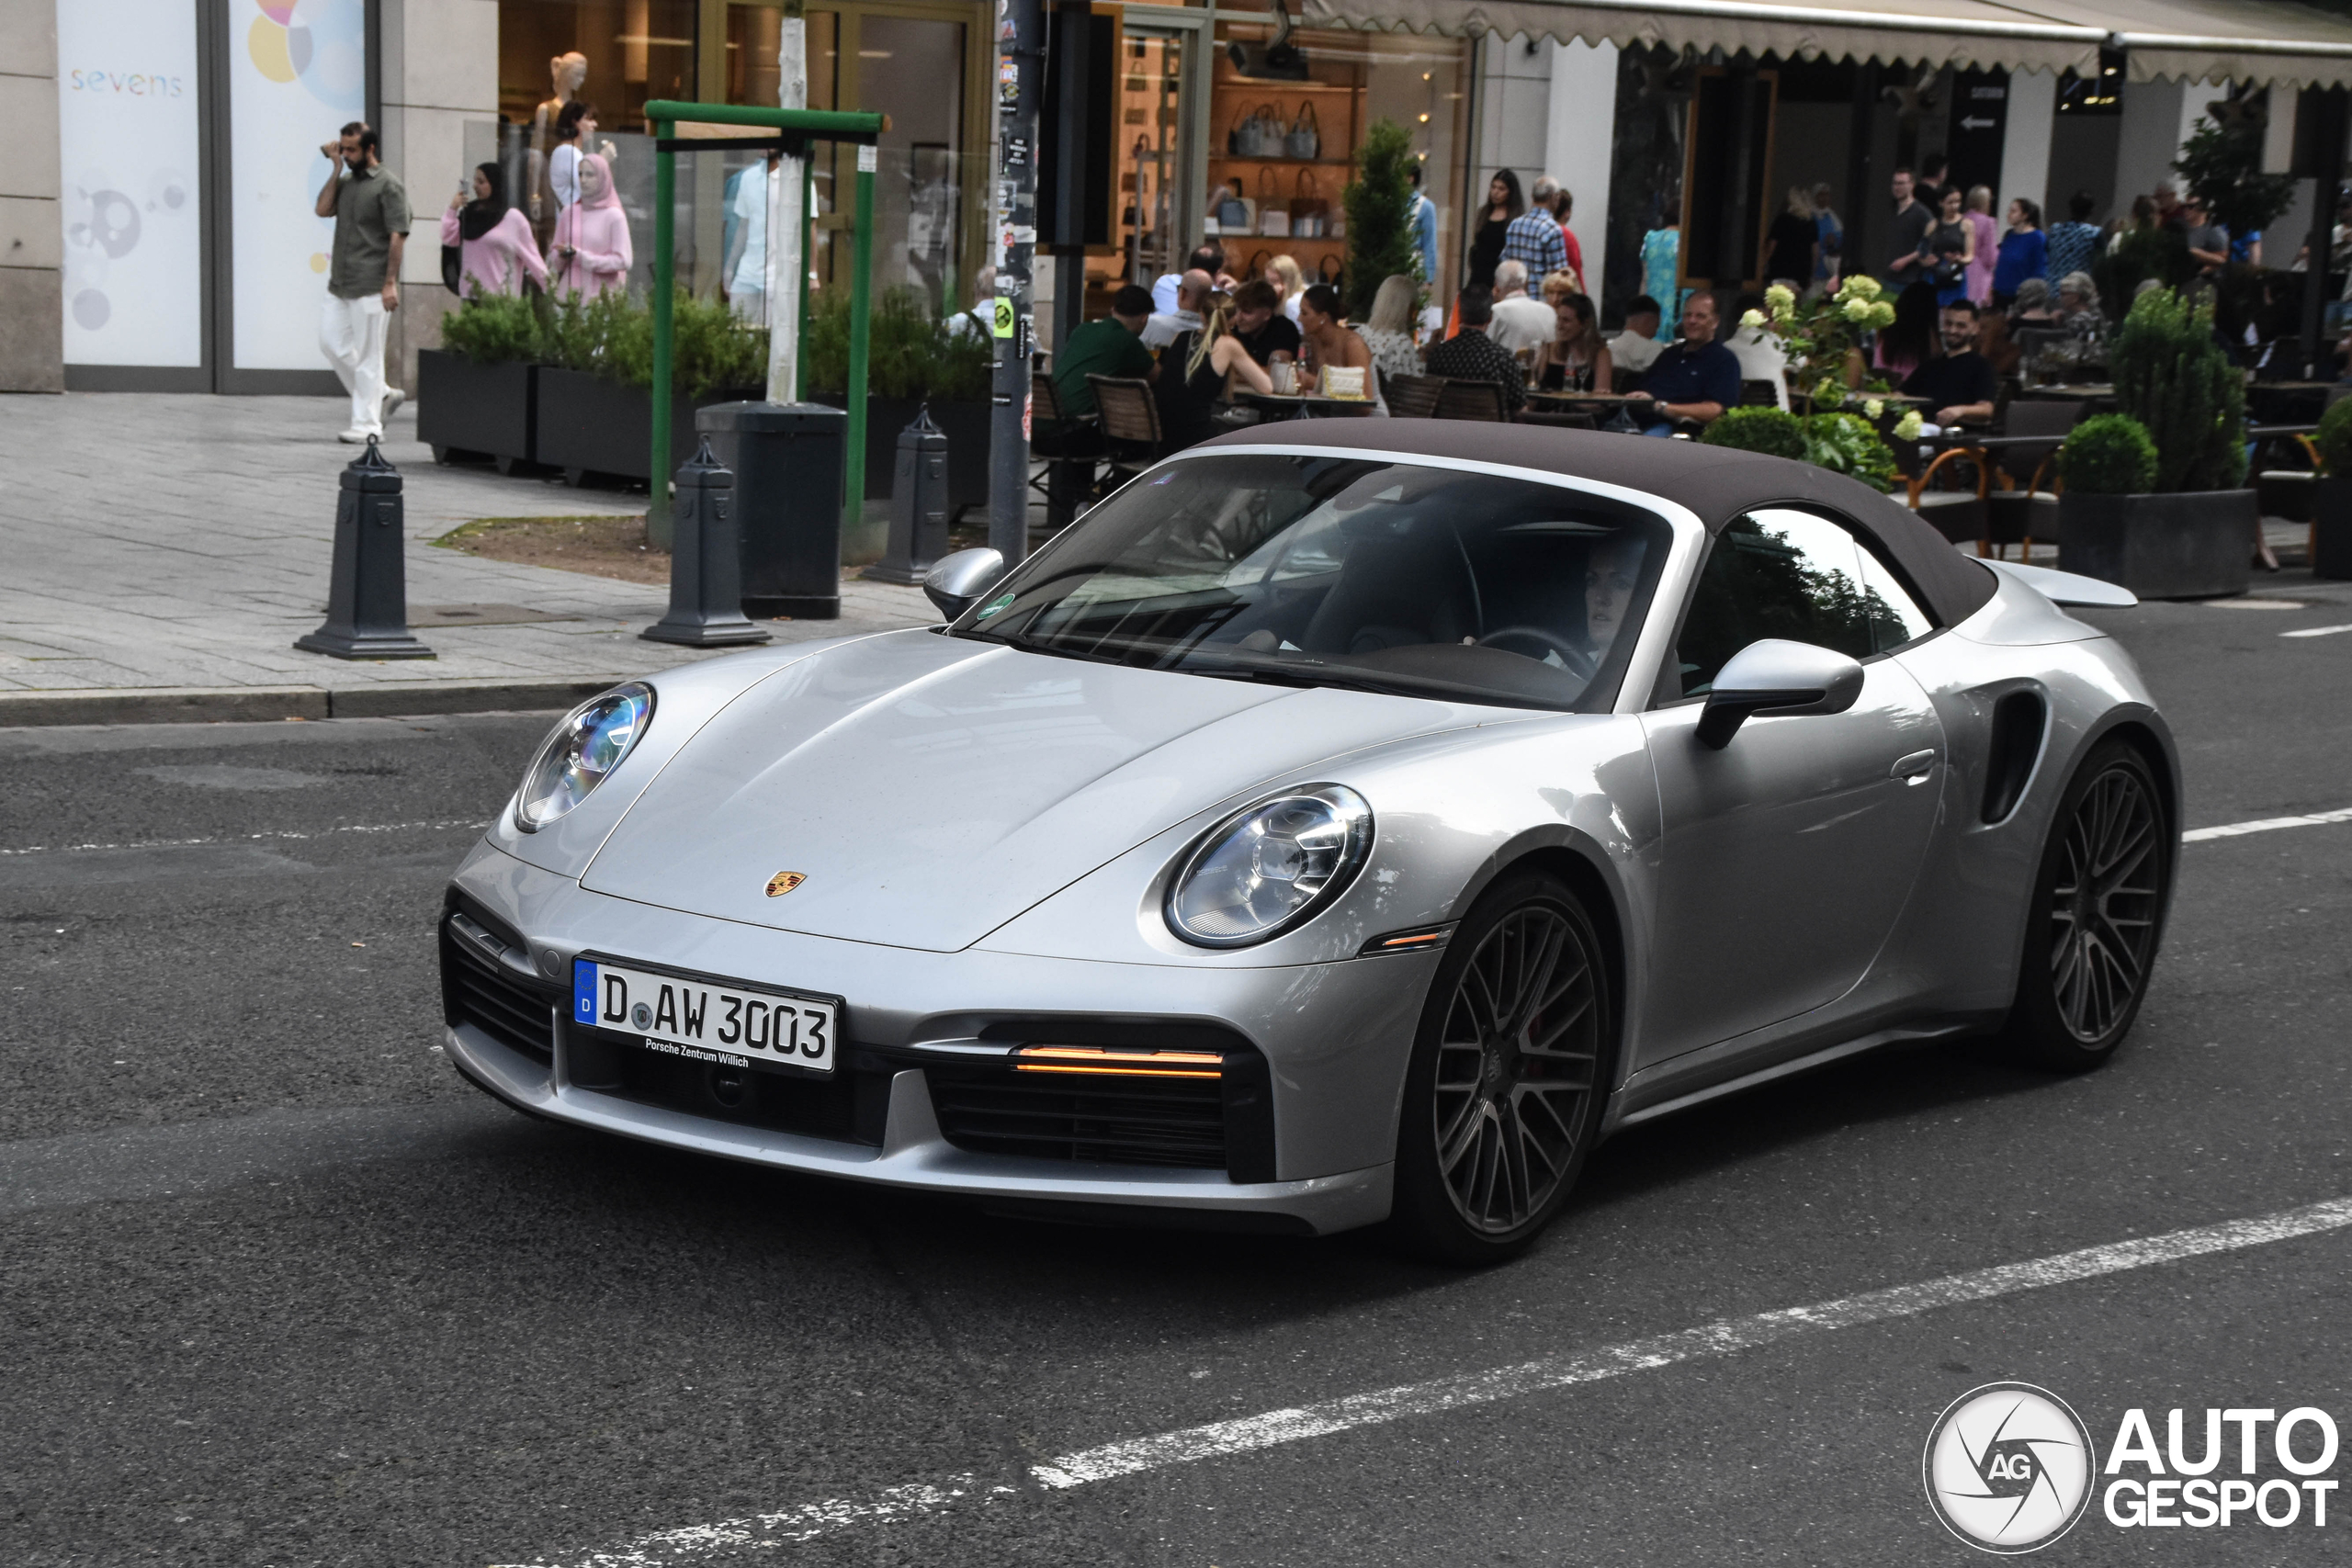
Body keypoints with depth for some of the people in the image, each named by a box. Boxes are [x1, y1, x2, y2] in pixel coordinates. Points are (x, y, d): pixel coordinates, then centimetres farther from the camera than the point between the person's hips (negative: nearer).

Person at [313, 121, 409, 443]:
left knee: (368, 353, -3)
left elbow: (398, 235, -12)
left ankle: (366, 423, 3)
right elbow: (322, 209, 0)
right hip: (340, 283, 8)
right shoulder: (346, 181, 14)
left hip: (369, 286, -8)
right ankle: (381, 395, 20)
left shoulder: (388, 185, -8)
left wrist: (390, 283, -18)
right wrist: (336, 169, -1)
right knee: (332, 342, 8)